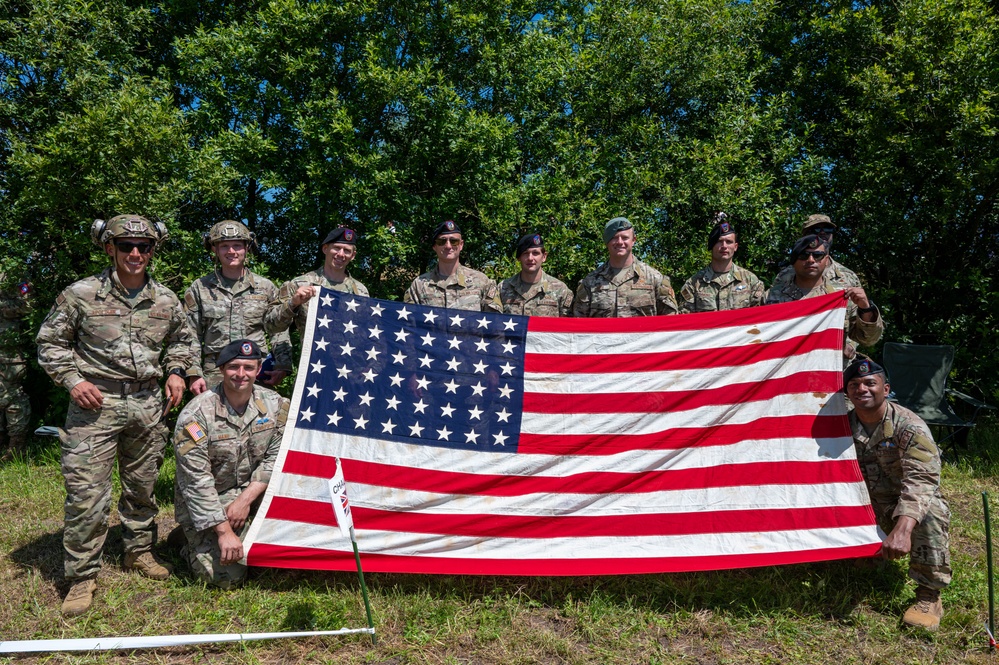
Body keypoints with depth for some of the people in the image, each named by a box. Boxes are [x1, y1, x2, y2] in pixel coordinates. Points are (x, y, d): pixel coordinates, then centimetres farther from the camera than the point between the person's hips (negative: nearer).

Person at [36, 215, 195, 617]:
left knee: (143, 486, 14)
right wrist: (72, 380, -8)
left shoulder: (165, 300, 6)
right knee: (86, 492, -4)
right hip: (95, 404, -3)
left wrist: (176, 372, 6)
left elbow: (182, 339, 21)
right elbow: (50, 342, 4)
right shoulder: (81, 294, -4)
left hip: (147, 405, 4)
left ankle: (139, 552, 32)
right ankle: (82, 576, 10)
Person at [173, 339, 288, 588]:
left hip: (252, 491, 5)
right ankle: (193, 542, 14)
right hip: (206, 502, -4)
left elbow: (275, 458, -4)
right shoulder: (197, 414, -20)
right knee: (227, 576, -19)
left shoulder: (274, 404, -7)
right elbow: (196, 482, -20)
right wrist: (224, 530, -23)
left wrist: (246, 499, -17)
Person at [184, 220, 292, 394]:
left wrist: (282, 366, 0)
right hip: (214, 377, 0)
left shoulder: (266, 287, 9)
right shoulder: (199, 289, 9)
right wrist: (194, 374, 0)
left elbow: (280, 331, 10)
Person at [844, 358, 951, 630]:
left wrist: (902, 530, -50)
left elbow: (920, 480, -35)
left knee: (929, 514, -37)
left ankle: (929, 597, -20)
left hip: (906, 507, -4)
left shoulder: (910, 427, -22)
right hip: (867, 509, 5)